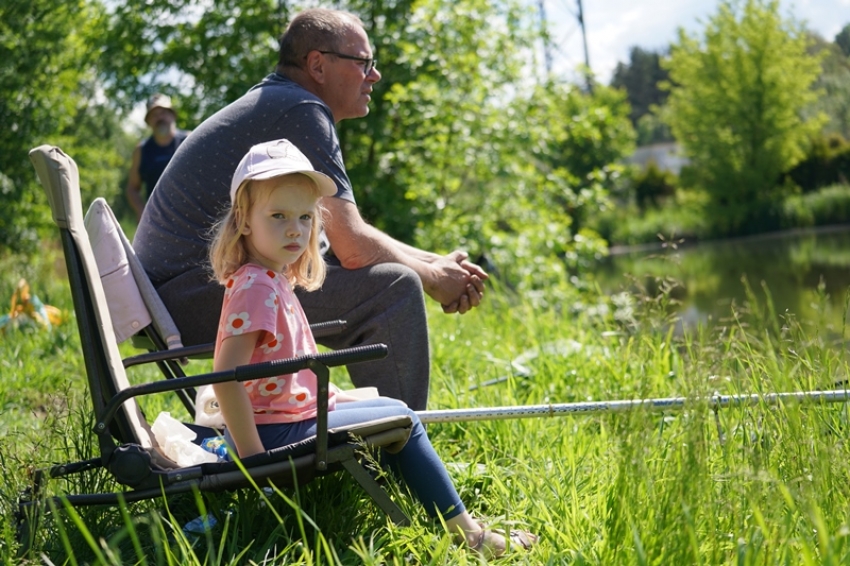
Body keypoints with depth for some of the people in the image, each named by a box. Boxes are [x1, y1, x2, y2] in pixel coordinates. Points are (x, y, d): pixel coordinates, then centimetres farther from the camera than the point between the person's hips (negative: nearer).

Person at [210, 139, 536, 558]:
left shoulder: (273, 280, 9)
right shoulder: (256, 287, -22)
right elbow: (225, 376, -30)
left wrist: (329, 398, 15)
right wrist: (253, 459, -28)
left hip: (296, 412, 10)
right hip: (277, 433, -10)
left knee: (389, 409, 20)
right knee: (401, 420, -2)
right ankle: (465, 532, 7)